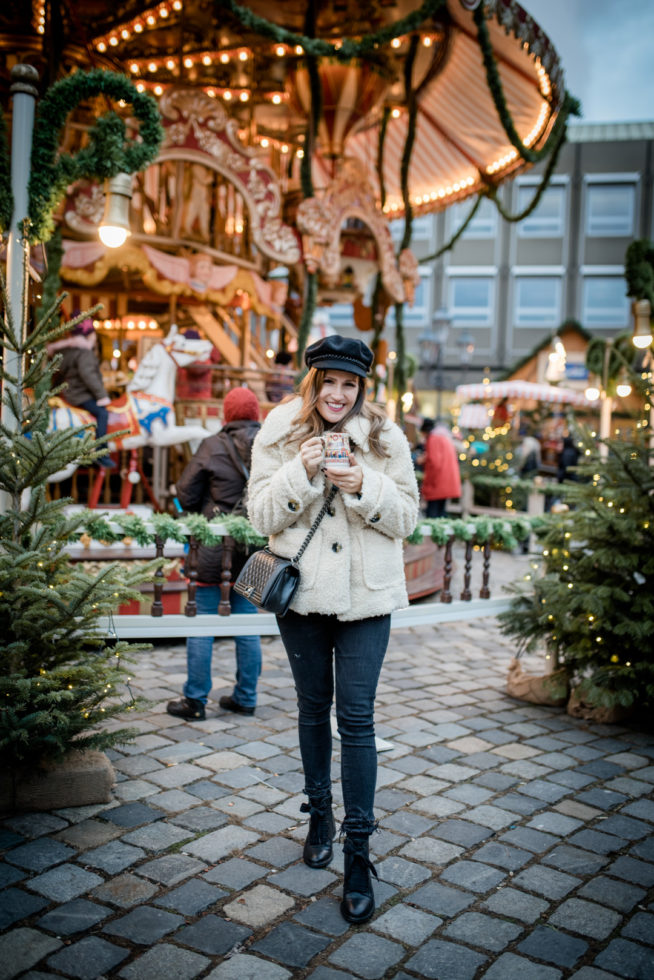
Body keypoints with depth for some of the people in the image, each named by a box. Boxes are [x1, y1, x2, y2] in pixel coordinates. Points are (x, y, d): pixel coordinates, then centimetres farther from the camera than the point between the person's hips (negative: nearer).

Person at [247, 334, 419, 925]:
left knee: (357, 719, -2)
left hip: (366, 594, -1)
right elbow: (263, 515, -4)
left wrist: (365, 487, -19)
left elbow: (406, 519, -1)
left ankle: (358, 852, 9)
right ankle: (320, 812, 39)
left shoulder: (386, 437, -2)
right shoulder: (281, 433, -1)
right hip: (301, 592, 2)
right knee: (313, 707, 17)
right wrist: (302, 471, -19)